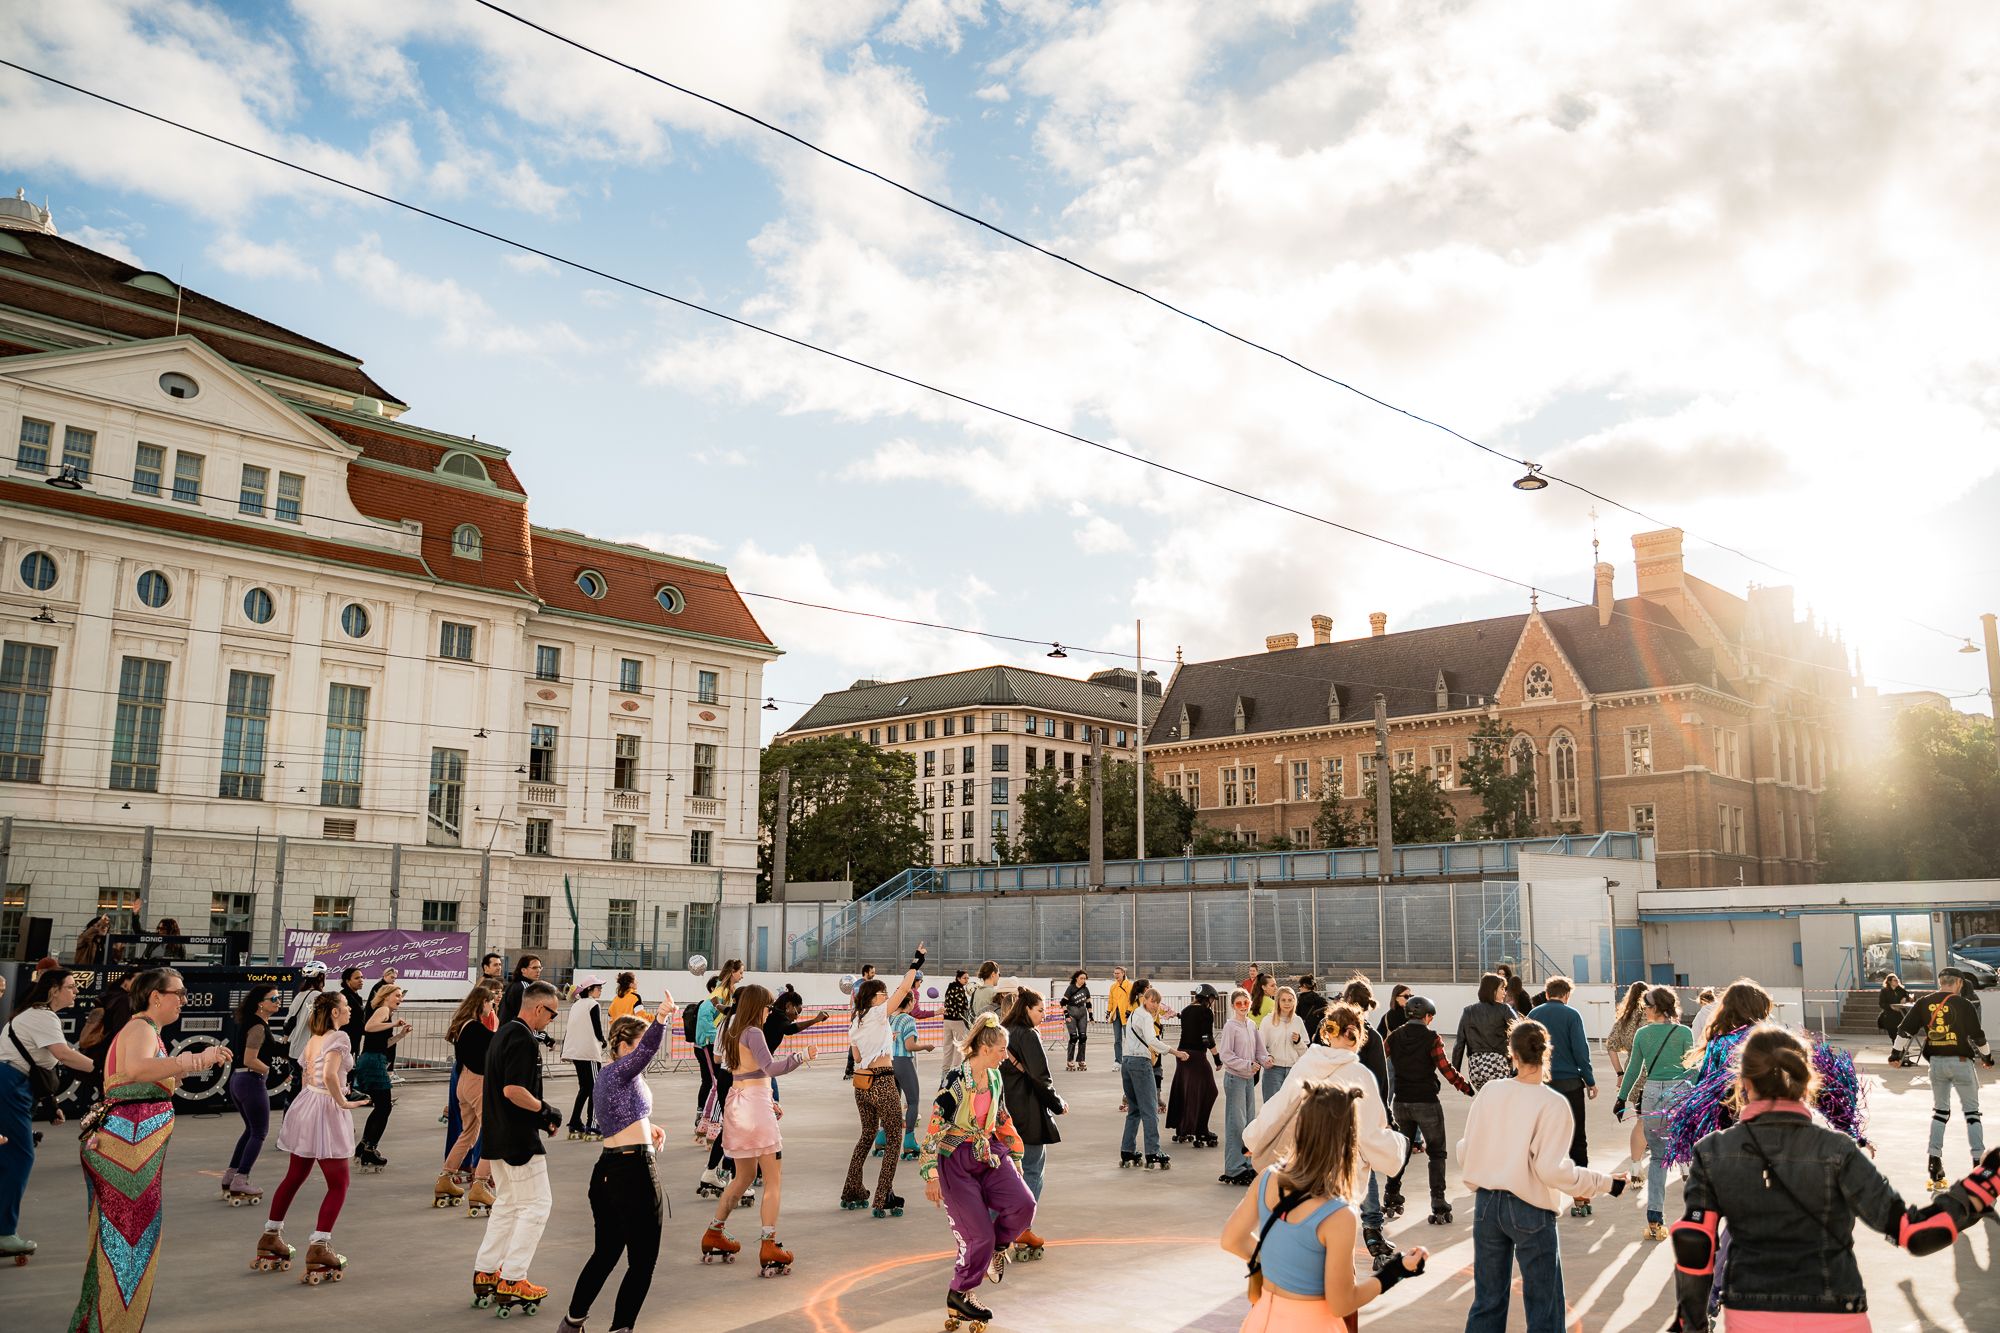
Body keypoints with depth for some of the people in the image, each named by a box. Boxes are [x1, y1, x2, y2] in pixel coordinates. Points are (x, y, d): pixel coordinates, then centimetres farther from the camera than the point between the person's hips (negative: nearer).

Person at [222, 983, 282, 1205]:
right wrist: (270, 1071, -11)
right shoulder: (258, 1027, -17)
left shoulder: (249, 1023, 13)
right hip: (252, 1081, -10)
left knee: (251, 1129, 22)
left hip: (238, 1080, 10)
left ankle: (229, 1179, 24)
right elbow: (250, 1060, -23)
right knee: (259, 1133, 0)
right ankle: (238, 1186, -3)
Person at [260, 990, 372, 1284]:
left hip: (305, 1105, 8)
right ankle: (318, 1247, -7)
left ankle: (270, 1237, 31)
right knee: (338, 1184, 0)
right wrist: (344, 1103, -19)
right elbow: (329, 1075, -29)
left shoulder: (314, 1039, 10)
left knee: (294, 1177, 22)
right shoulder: (339, 1037, -15)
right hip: (326, 1109, -8)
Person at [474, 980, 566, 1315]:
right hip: (519, 1139, -10)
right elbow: (513, 1089, -26)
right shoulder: (524, 1039, -18)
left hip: (498, 1136, 10)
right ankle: (511, 1281, -1)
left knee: (509, 1204, 19)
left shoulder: (505, 1032, 14)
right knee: (536, 1205, -2)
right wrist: (546, 1111, -13)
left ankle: (484, 1274, 24)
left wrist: (539, 1117, 18)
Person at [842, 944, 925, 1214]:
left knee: (868, 1134, 22)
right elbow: (902, 991, -12)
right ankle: (884, 1201, -2)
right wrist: (915, 965, -6)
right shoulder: (877, 1014, -8)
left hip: (861, 1084, 7)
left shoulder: (854, 1022, 12)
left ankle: (851, 1193, 27)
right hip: (882, 1083, -7)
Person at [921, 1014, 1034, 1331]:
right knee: (979, 1236, -8)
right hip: (956, 1161, -6)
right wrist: (931, 1175, -19)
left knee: (1023, 1203, -18)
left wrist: (1014, 1157, 21)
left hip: (989, 1155, 6)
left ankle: (998, 1246, 12)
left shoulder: (994, 1078, 4)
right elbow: (934, 1127, -18)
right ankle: (958, 1295, 15)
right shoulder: (956, 1080, -18)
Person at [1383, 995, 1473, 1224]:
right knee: (1437, 1153, 8)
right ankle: (1438, 1205, 0)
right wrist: (1469, 1089, -7)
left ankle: (1391, 1200, 24)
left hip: (1401, 1102, 4)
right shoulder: (1432, 1038, -10)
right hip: (1426, 1102, -4)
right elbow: (1445, 1068, -16)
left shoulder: (1395, 1037, 1)